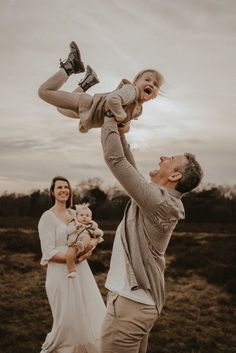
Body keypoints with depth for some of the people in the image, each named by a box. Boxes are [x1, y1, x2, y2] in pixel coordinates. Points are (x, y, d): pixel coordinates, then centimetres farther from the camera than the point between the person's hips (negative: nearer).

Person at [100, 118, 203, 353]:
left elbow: (114, 159, -21)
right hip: (140, 299, 10)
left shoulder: (158, 201, -19)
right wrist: (121, 134, 12)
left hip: (130, 301, -10)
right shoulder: (161, 200, 8)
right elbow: (130, 168, 20)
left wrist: (110, 120, -8)